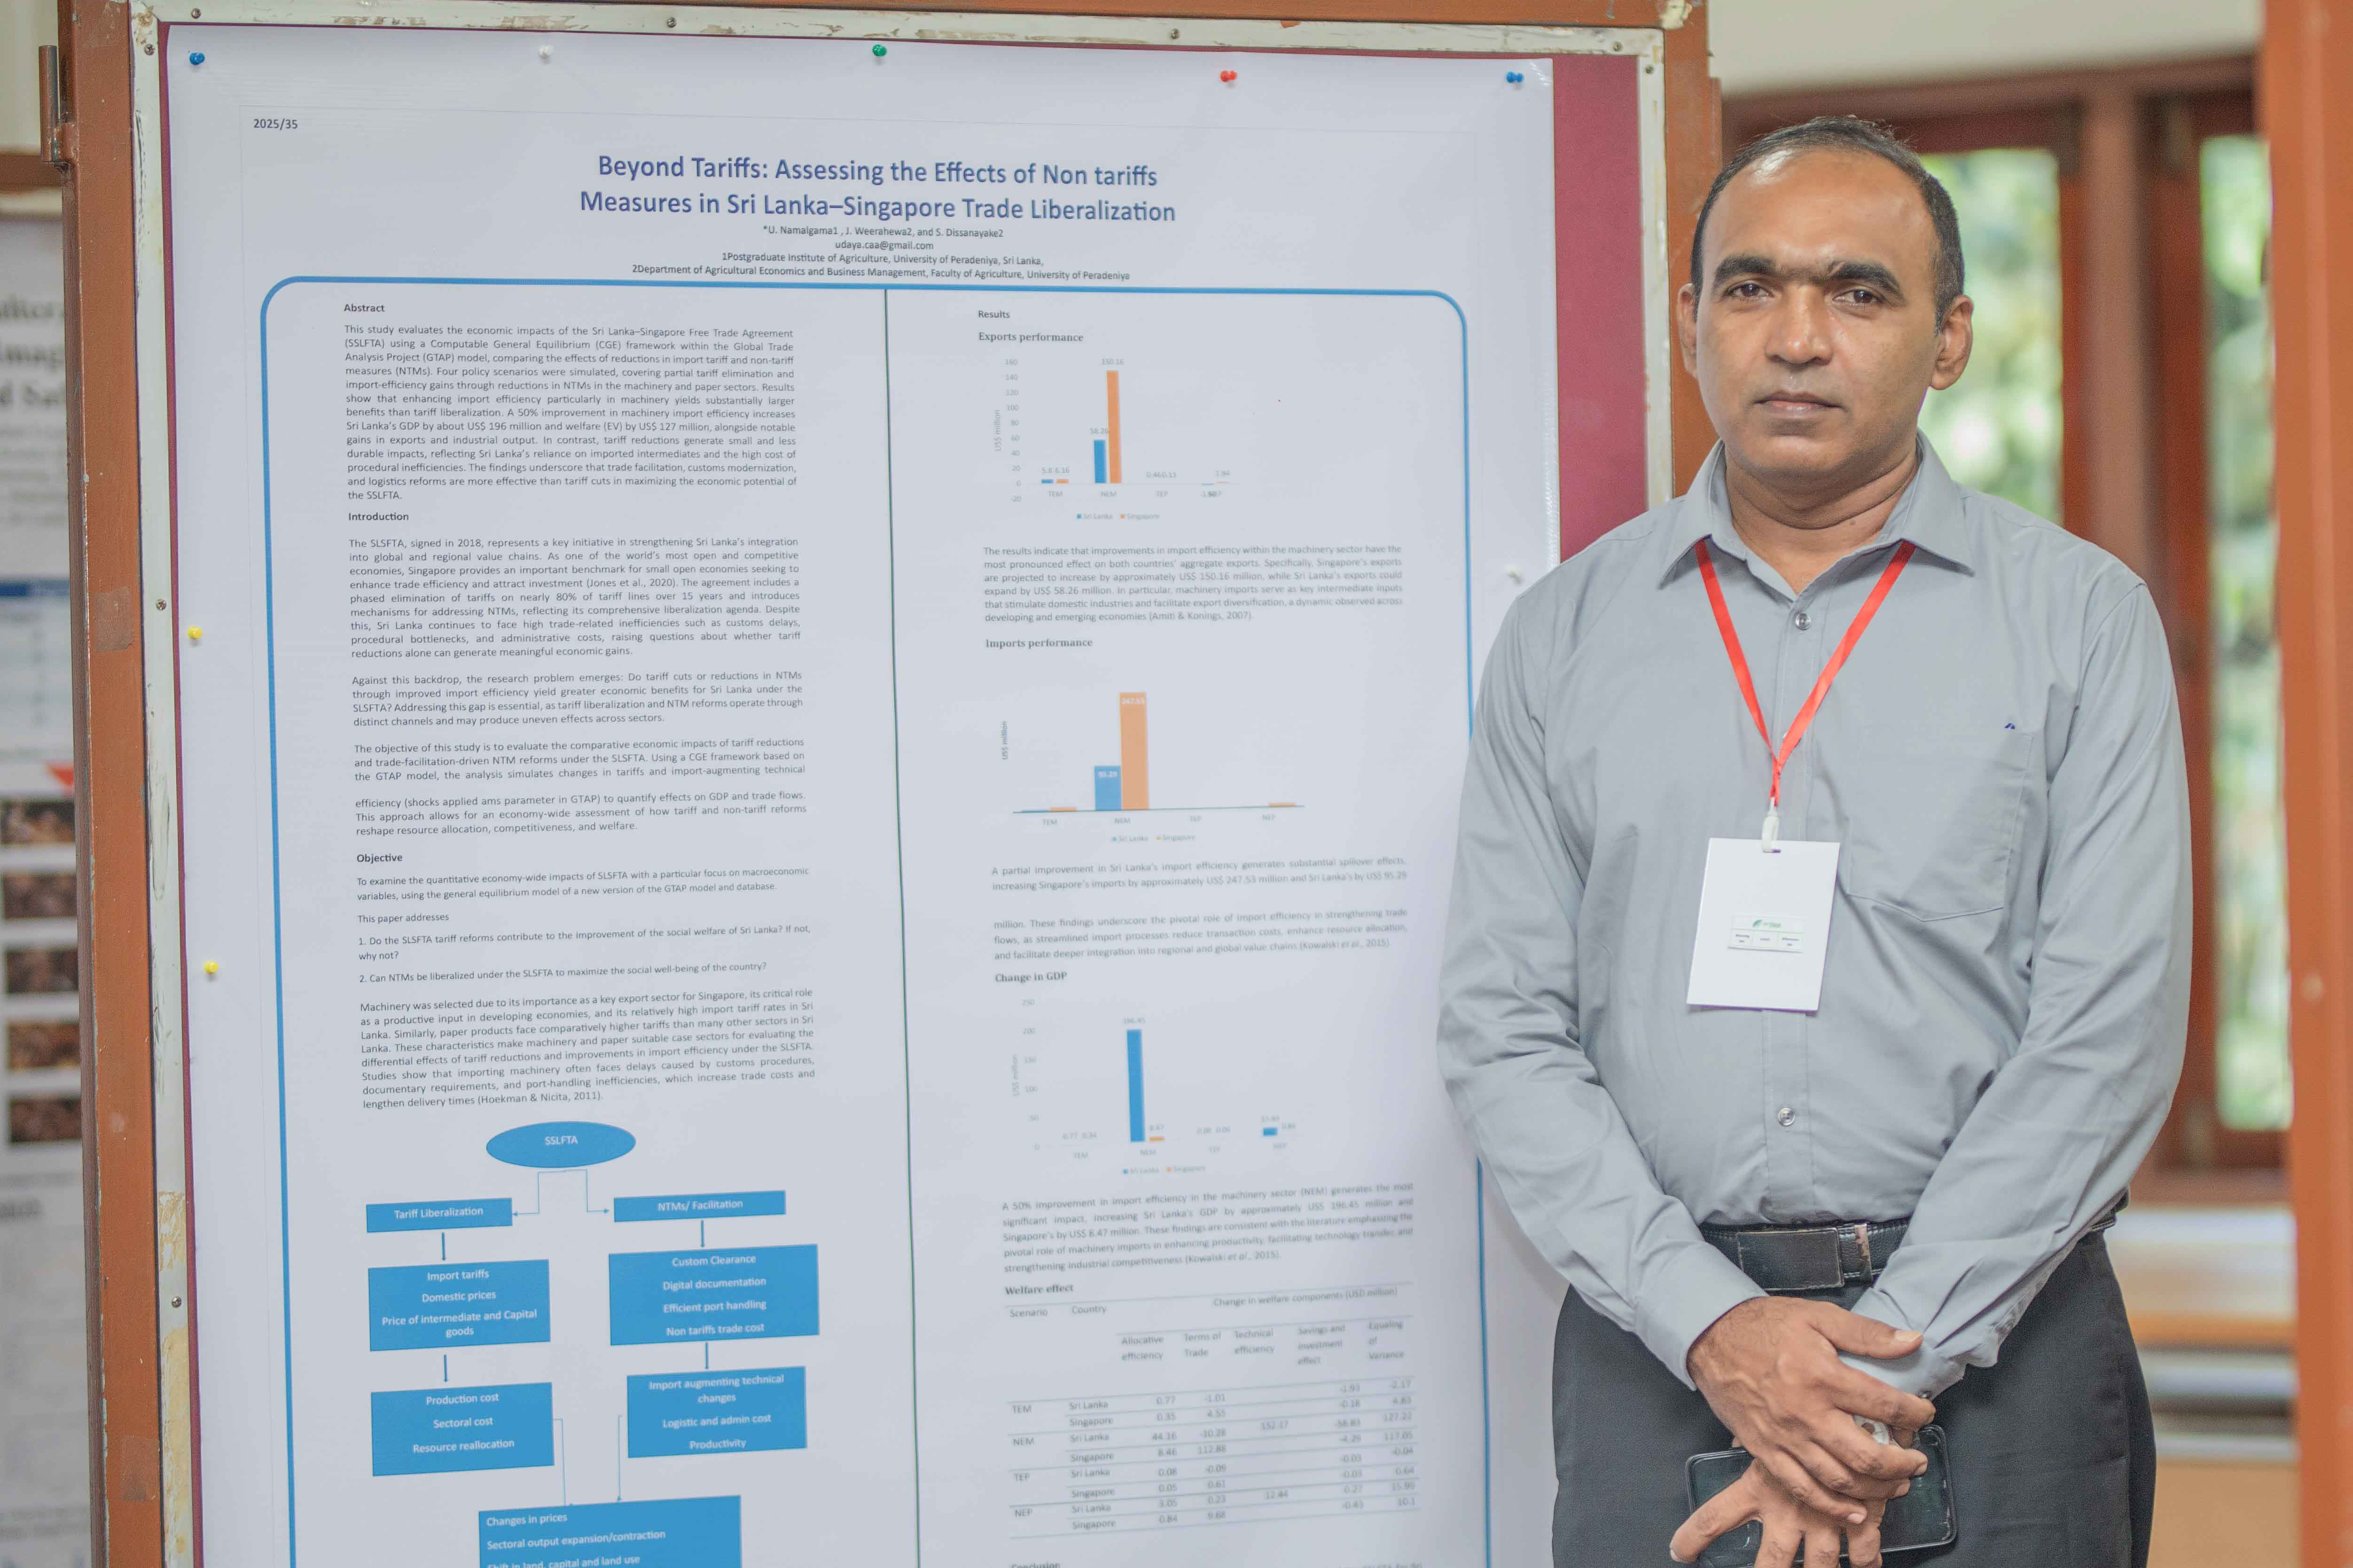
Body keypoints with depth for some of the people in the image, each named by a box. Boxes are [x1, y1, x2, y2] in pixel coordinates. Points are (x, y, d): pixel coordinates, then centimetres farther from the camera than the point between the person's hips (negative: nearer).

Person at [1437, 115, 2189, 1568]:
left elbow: (2111, 1028, -6)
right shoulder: (1563, 634, 6)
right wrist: (1711, 1325, -12)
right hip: (1658, 1341, 1)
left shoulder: (2085, 618, 1)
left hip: (1990, 1335, -1)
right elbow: (1504, 1031, 1)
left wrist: (1886, 1370, -13)